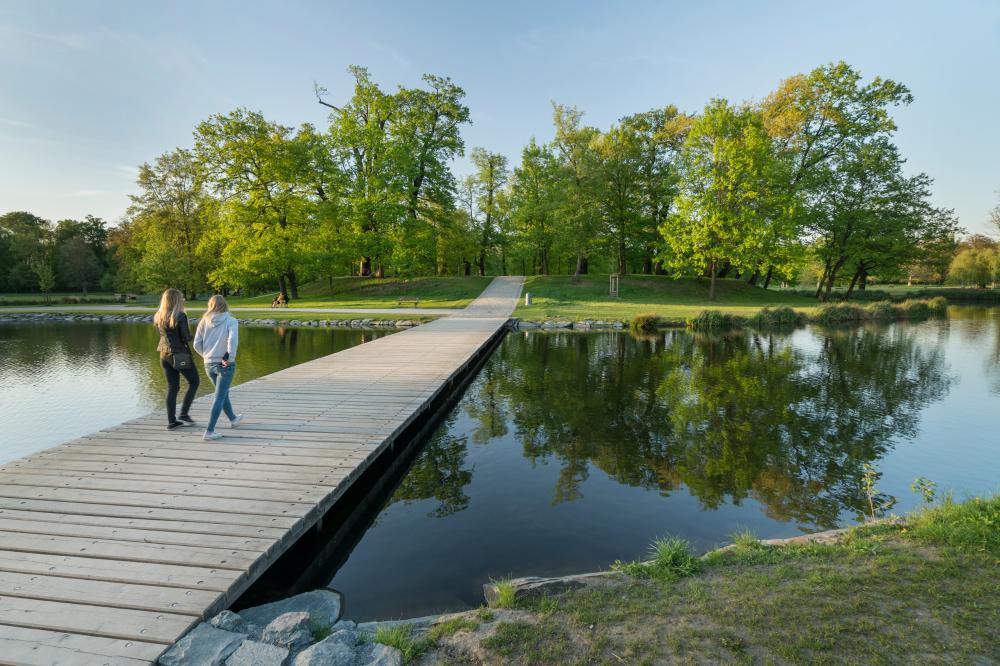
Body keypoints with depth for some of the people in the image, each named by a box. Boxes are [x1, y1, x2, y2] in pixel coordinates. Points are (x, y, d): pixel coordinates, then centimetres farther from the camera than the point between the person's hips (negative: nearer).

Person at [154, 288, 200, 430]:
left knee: (172, 388, 11)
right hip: (180, 355, -6)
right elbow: (186, 338, -16)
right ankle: (183, 414, 8)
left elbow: (161, 333, 16)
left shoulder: (158, 317, 5)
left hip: (164, 355, 7)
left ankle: (171, 421, 12)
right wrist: (189, 332, 3)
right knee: (194, 382, 12)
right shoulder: (180, 317, -17)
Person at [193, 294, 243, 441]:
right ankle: (209, 431, 0)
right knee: (219, 397, 2)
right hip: (225, 365, -5)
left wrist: (206, 355, 14)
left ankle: (233, 418, 43)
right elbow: (233, 340, -26)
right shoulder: (230, 321, -11)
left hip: (209, 364, 5)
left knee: (223, 393, 24)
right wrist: (230, 358, -16)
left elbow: (197, 344, 1)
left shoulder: (204, 321, 1)